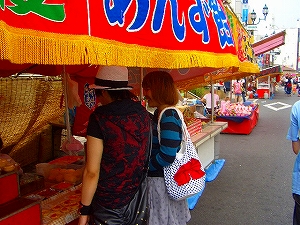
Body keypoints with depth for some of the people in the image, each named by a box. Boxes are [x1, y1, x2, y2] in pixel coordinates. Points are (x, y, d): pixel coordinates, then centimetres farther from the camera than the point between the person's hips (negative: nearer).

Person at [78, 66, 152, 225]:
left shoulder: (100, 117, -18)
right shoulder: (142, 112, -2)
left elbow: (92, 172, -16)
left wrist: (84, 211, -6)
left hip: (110, 203, -5)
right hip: (139, 196, 5)